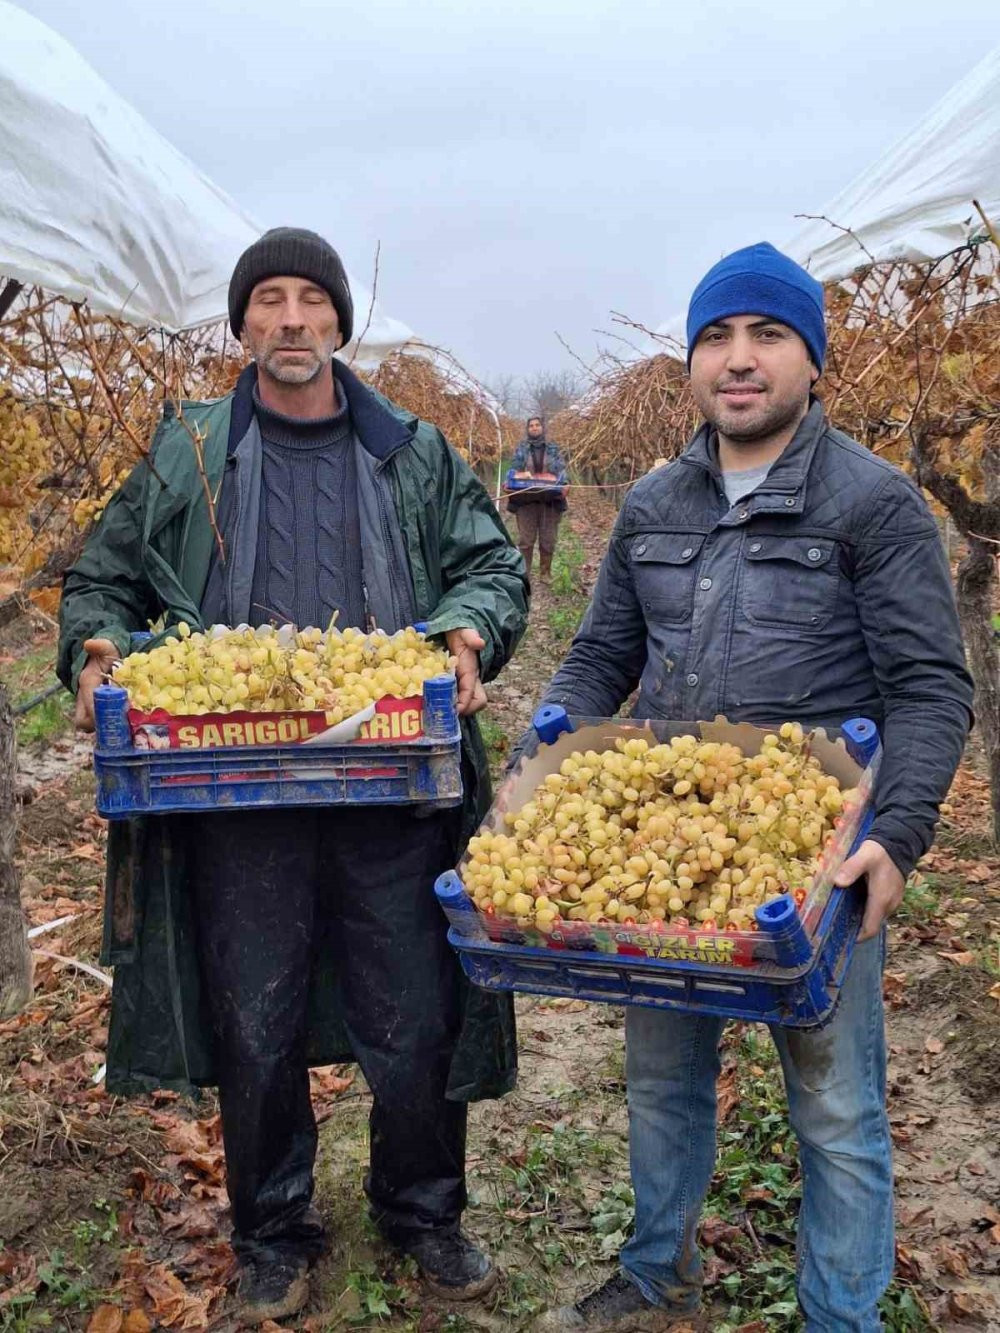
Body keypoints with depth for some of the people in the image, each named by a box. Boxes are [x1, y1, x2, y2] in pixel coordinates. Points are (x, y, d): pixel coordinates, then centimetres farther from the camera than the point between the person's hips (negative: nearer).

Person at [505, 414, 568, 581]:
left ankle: (546, 572, 14)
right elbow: (513, 470, 7)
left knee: (548, 539, 4)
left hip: (550, 499, 1)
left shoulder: (553, 449, 11)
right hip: (526, 499, -1)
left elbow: (561, 470, 4)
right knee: (525, 538, -1)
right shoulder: (521, 449, 11)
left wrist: (563, 485, -14)